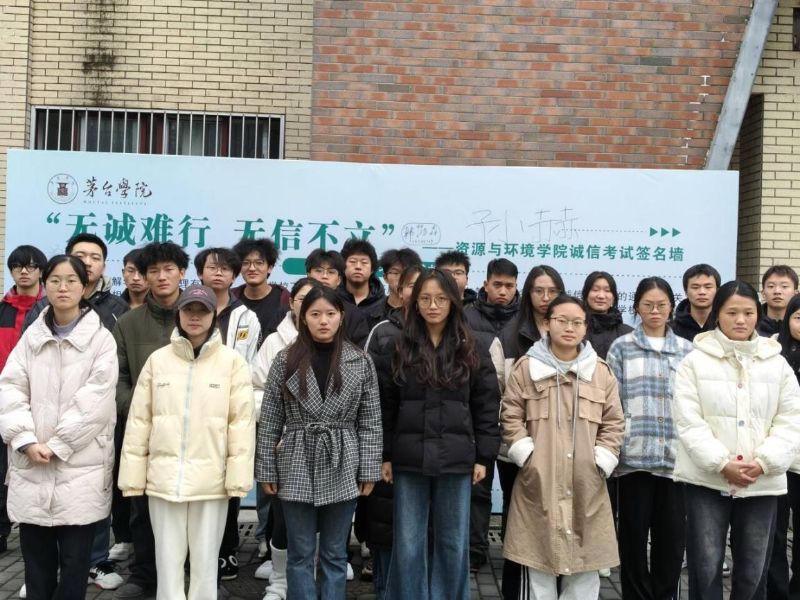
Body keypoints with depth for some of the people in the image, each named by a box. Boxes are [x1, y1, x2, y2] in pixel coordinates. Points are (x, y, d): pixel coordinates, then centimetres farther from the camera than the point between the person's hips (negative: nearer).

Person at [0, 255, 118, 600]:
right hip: (30, 466, 3)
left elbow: (95, 400, -9)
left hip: (80, 466, -3)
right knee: (36, 559, 8)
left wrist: (56, 445, -12)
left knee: (75, 559, 2)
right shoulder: (32, 335, 11)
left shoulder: (101, 338, -1)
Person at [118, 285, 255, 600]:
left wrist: (237, 478, -7)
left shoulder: (232, 361, -2)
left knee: (205, 562, 8)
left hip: (211, 479, -2)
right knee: (167, 562, 9)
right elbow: (139, 421, 6)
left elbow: (242, 422, -4)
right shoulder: (157, 360, 5)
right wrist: (132, 477, 4)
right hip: (164, 477, 2)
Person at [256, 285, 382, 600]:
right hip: (297, 467, 0)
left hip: (343, 470, 0)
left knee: (335, 553, 11)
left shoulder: (361, 362, 0)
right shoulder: (285, 360, -1)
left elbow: (371, 422, 1)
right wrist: (266, 470, -1)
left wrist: (369, 471, -3)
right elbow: (270, 421, 1)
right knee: (300, 554, 8)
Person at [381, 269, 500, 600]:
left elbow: (486, 406, 3)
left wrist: (484, 457, -2)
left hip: (456, 459, 0)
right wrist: (385, 455, 1)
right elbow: (386, 405, 4)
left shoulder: (472, 350, 2)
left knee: (453, 542, 10)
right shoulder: (400, 348, 2)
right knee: (408, 543, 7)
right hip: (408, 459, 0)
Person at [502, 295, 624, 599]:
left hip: (586, 484, 2)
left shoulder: (601, 371, 8)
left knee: (585, 562, 7)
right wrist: (528, 456, -7)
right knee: (539, 560, 4)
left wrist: (600, 463, -2)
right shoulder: (527, 367, 3)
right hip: (539, 482, -2)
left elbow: (614, 424, 9)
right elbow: (511, 418, 3)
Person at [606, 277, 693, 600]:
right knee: (634, 534, 5)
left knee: (672, 534, 7)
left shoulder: (686, 350, 11)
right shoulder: (621, 348, 4)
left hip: (676, 458, 2)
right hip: (635, 456, -2)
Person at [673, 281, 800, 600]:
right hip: (707, 479, -2)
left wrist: (763, 463, -12)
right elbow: (689, 423, -8)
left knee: (752, 567, 12)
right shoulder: (695, 361, -2)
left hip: (762, 482, 3)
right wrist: (722, 464, -17)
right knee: (705, 565, 1)